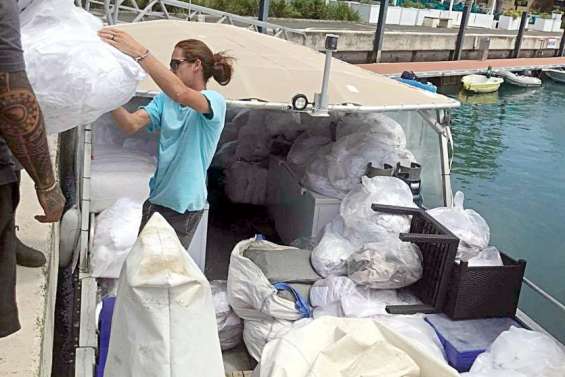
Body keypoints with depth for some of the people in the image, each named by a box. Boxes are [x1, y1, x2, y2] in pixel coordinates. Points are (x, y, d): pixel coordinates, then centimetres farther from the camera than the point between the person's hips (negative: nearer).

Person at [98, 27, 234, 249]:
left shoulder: (215, 101, -13)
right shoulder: (164, 100, 6)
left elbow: (181, 93, -34)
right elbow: (131, 125, -7)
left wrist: (139, 52, -39)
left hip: (184, 206, -6)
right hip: (157, 198, 6)